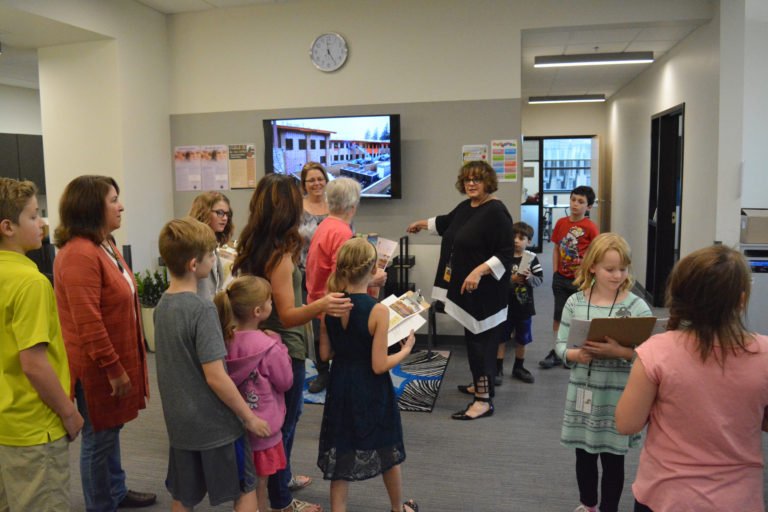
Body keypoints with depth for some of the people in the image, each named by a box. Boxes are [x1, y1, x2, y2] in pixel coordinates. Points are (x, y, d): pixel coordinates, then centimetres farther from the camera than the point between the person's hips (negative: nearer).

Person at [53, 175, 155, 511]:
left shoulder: (105, 246, 10)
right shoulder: (79, 254, -23)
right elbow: (88, 323, -25)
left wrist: (123, 363, 21)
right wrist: (114, 368, -21)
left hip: (117, 356, 10)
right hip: (96, 366, -10)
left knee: (110, 430, 23)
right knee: (99, 438, 7)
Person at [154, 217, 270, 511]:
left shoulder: (162, 305, 2)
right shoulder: (202, 310, -23)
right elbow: (216, 377, -23)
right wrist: (249, 417, -14)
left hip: (178, 421, 7)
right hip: (214, 423, -7)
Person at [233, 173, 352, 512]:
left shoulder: (252, 248, 1)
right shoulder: (279, 255, -25)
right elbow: (287, 316, -26)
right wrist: (320, 306, -44)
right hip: (284, 349, -9)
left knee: (285, 417, 25)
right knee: (284, 422, 6)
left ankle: (281, 478, 43)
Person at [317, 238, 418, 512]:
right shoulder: (378, 311, -22)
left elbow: (325, 354, 1)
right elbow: (379, 365, -20)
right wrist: (405, 349, -4)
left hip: (340, 389, 4)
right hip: (372, 393, -3)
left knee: (341, 456, 16)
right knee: (388, 453, 20)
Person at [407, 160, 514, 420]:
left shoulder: (495, 211, -16)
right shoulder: (466, 207, 11)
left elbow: (506, 253, -19)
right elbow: (446, 222, 33)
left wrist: (479, 271, -28)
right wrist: (422, 224, 46)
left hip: (484, 291, -9)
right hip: (464, 288, 9)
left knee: (481, 340, -6)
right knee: (472, 337, 16)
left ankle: (484, 400, 0)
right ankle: (479, 384, 31)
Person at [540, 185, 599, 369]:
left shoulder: (590, 227, -10)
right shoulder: (561, 223, 3)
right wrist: (555, 272, 5)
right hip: (561, 278, 4)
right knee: (558, 317, 11)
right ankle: (556, 353, 23)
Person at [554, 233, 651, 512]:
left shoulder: (636, 306, -8)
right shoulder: (575, 303, -1)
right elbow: (560, 344, 1)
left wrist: (618, 351, -27)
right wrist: (576, 355, -18)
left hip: (617, 394, -3)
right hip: (582, 391, 3)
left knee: (613, 457, 10)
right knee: (584, 453, 18)